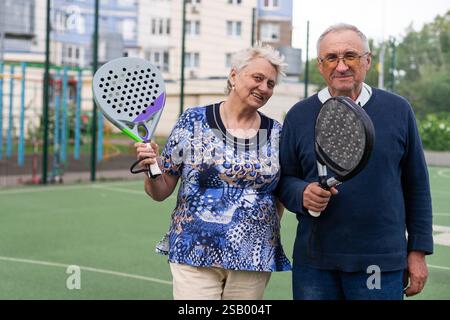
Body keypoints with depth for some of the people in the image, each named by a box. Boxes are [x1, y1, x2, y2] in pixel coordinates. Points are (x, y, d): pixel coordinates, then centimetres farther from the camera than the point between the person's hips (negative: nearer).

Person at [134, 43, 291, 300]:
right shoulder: (193, 121, -2)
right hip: (195, 256, -2)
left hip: (253, 259, 3)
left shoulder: (277, 133, 4)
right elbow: (161, 192, 0)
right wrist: (151, 169, -19)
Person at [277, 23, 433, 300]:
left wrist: (418, 251, 4)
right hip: (313, 262, 1)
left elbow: (416, 186, 6)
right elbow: (284, 180, 9)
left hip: (381, 264, -1)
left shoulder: (398, 110, 2)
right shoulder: (299, 116, 4)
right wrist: (302, 194, -13)